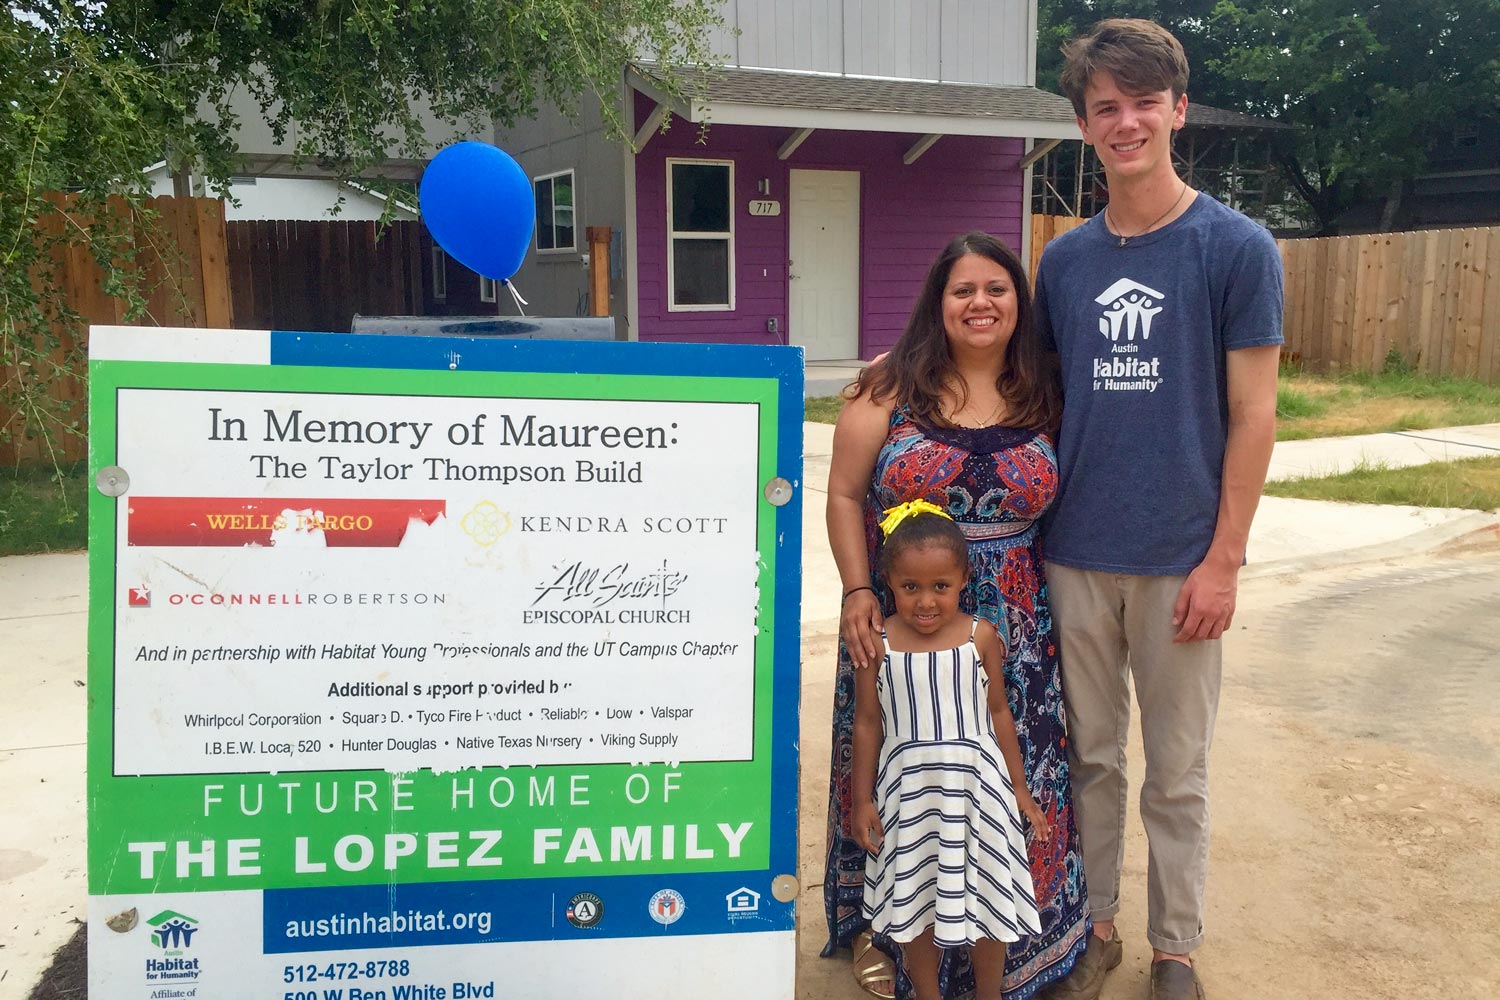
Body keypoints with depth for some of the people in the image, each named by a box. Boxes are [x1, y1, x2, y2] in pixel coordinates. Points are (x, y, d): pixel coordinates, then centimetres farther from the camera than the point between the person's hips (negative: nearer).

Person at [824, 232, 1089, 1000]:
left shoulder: (1045, 399, 4)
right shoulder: (890, 388, -4)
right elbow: (845, 494, -2)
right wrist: (858, 593, -9)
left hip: (1012, 626, 2)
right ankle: (880, 930, 28)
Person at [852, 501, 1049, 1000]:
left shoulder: (981, 637, -6)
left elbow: (998, 712, 4)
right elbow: (868, 723, -1)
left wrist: (1019, 788, 8)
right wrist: (862, 800, 2)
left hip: (977, 782, 1)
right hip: (909, 787, 0)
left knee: (987, 894, 11)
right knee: (916, 901, 12)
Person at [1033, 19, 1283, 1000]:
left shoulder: (1236, 247, -4)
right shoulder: (1066, 258, 6)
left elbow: (1253, 416, -6)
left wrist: (1223, 560, -10)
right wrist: (1037, 522, 6)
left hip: (1179, 559, -3)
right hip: (1076, 553, 3)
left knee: (1178, 771, 9)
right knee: (1090, 755, 14)